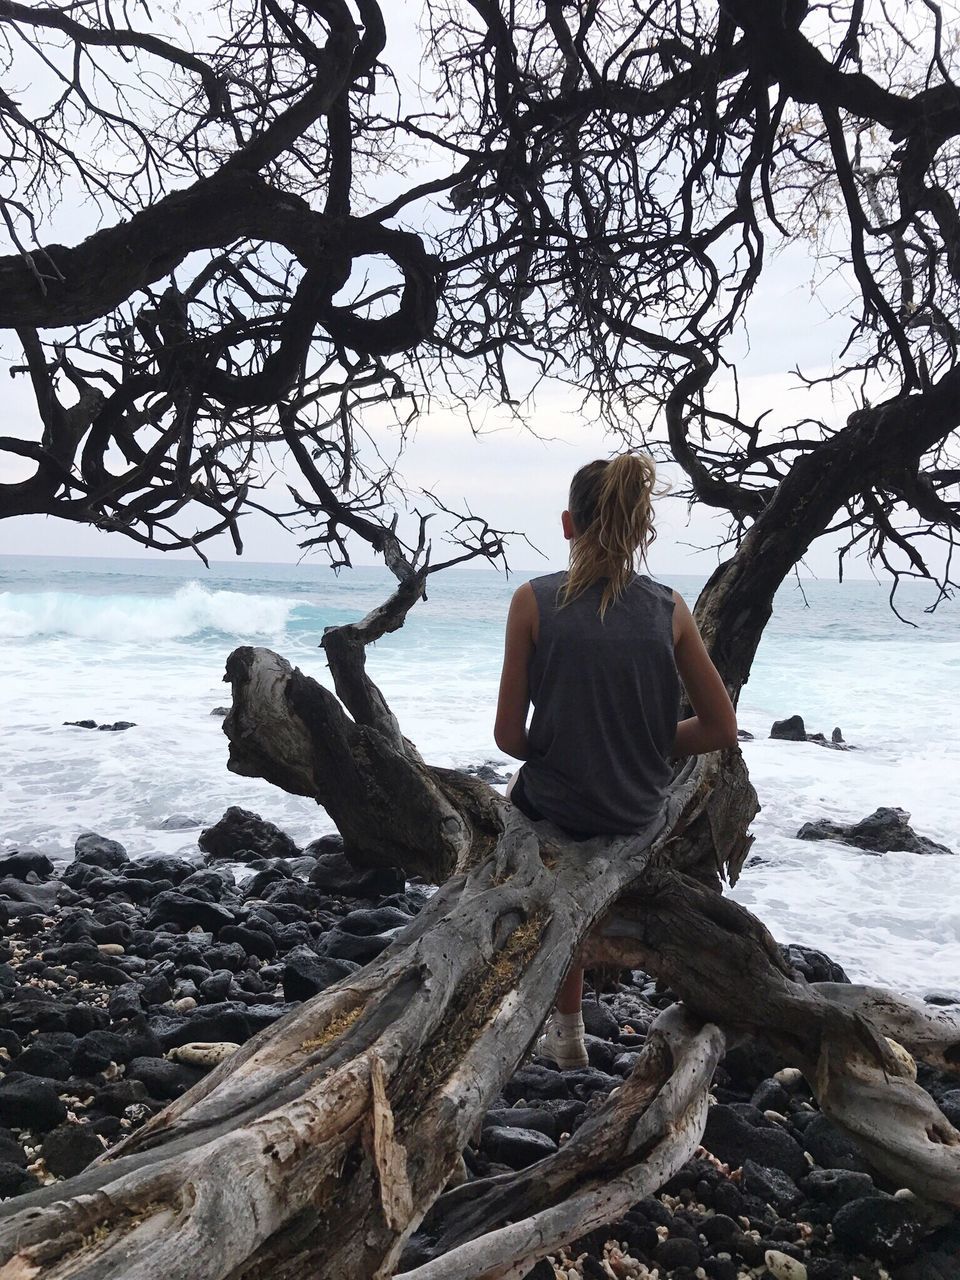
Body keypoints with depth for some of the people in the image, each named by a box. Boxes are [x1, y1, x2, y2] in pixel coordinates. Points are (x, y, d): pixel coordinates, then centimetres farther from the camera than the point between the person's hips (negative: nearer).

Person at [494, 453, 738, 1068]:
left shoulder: (534, 601, -13)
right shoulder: (669, 608, -6)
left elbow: (509, 735, -11)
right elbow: (721, 729, -3)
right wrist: (646, 748, 10)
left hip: (560, 803, -3)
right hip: (642, 806, 3)